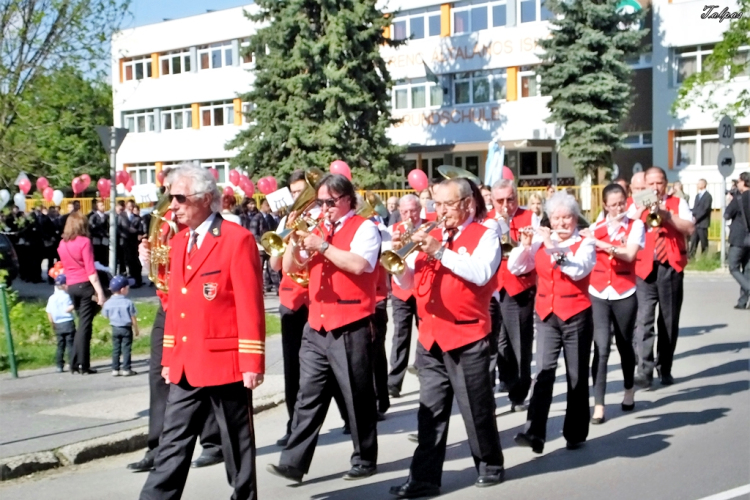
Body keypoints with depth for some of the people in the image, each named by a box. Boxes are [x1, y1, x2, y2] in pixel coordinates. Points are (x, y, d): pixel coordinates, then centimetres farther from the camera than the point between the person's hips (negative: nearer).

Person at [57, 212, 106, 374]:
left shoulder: (62, 244, 9)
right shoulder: (84, 242, -9)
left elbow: (65, 266, 15)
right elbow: (90, 270, -13)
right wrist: (100, 291, -13)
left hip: (71, 286, 6)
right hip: (86, 285, -6)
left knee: (82, 323, 16)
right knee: (85, 325, -3)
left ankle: (75, 364, 14)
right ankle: (83, 365, -3)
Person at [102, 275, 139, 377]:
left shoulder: (108, 303, -3)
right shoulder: (128, 302, -12)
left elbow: (106, 316, 8)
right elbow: (133, 318, -8)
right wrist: (136, 329, 3)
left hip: (115, 328, 3)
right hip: (126, 329, -3)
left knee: (116, 349, 10)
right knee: (126, 349, 1)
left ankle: (115, 370, 11)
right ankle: (126, 369, 2)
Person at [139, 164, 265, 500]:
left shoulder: (238, 239, -10)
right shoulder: (178, 242, 12)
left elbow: (250, 306, -13)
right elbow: (175, 304, 16)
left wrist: (252, 362, -16)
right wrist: (169, 357, 14)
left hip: (226, 361, -6)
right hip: (185, 365, 7)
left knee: (236, 443, 7)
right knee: (172, 444, 8)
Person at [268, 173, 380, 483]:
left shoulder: (364, 228, -4)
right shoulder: (318, 229, 15)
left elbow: (359, 264, -21)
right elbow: (290, 267, 12)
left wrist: (322, 245, -19)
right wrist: (295, 240, -5)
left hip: (351, 329, -6)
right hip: (316, 328, 6)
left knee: (358, 398, 5)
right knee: (308, 397, 3)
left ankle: (364, 460, 19)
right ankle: (294, 462, 4)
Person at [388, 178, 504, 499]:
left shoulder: (485, 236, -2)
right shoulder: (429, 236, 13)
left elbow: (481, 274, -20)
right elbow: (407, 283, 11)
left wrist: (440, 252, -24)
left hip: (468, 337, -5)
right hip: (431, 337, 5)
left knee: (476, 408, 6)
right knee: (430, 411, 5)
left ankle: (490, 465, 24)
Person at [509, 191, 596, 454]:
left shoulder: (585, 243, -3)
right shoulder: (540, 242, 6)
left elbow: (579, 270, -22)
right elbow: (515, 268, 1)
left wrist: (554, 247, -27)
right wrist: (525, 245, -14)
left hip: (576, 316, -2)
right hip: (546, 315, 2)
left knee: (576, 376, 6)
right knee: (544, 370, -12)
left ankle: (575, 433, 18)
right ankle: (534, 432, -18)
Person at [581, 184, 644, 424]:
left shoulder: (635, 226, 0)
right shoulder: (595, 228, 6)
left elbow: (629, 254, -16)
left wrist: (599, 243, -19)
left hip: (624, 294, 0)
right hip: (598, 294, 0)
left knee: (624, 344, 13)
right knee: (601, 347, -10)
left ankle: (629, 389, 39)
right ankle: (598, 404, -8)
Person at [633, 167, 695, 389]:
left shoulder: (678, 204, 9)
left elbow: (690, 229, -5)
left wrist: (666, 214, -15)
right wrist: (642, 211, -13)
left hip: (671, 268, 1)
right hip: (644, 269, -1)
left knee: (669, 321, 7)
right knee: (643, 320, -11)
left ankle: (665, 369, 19)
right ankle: (645, 371, -12)